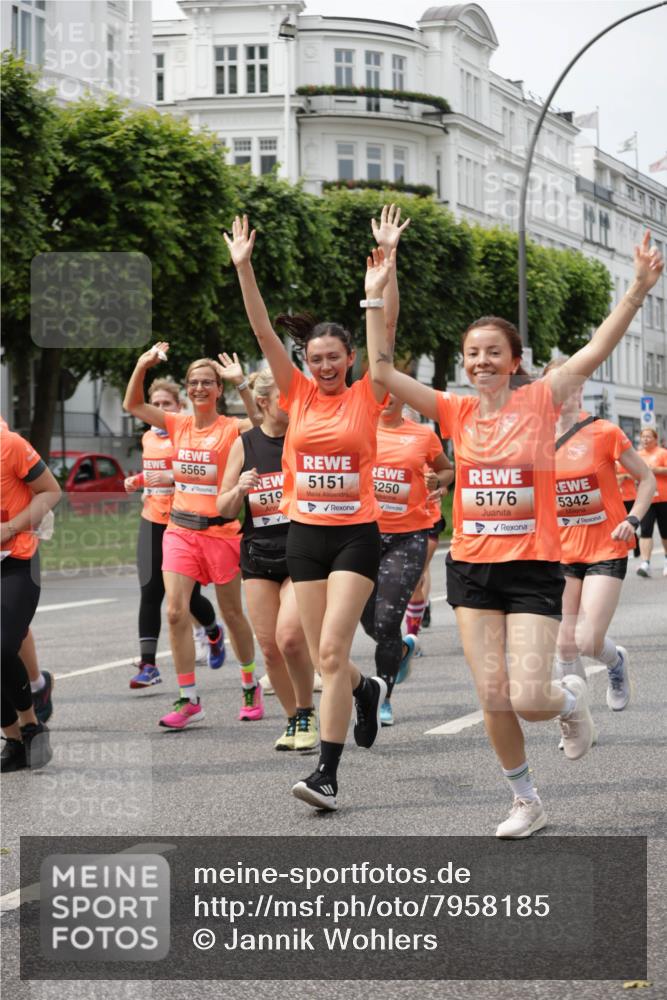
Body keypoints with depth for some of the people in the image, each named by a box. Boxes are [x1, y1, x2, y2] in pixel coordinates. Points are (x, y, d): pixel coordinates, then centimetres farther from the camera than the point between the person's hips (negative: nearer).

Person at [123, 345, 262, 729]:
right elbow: (133, 405, 10)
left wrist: (241, 382, -32)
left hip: (220, 529, -3)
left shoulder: (231, 428, -7)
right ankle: (189, 701, -3)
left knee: (232, 613, 10)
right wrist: (143, 366, -4)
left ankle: (251, 686, 29)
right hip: (180, 529, 4)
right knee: (176, 611, -8)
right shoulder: (178, 425, 6)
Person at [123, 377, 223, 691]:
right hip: (152, 522, 5)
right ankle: (148, 665, -6)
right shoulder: (148, 438, 12)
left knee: (188, 596, 3)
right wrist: (137, 480, 8)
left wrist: (174, 477, -24)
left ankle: (214, 633, 37)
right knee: (150, 592, -6)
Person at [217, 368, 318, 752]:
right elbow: (224, 510, 9)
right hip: (259, 553, 3)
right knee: (270, 647, 2)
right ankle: (295, 721, 22)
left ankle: (307, 714, 3)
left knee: (289, 637, -20)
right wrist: (239, 489, -12)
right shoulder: (245, 444, 5)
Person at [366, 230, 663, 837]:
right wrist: (376, 298, -5)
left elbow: (598, 349, -11)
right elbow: (383, 371, 0)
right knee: (493, 700, 2)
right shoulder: (457, 413, 4)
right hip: (471, 567, 3)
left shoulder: (539, 401, -3)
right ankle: (526, 803, 21)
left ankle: (571, 700, 26)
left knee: (527, 698, -11)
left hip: (533, 568, -3)